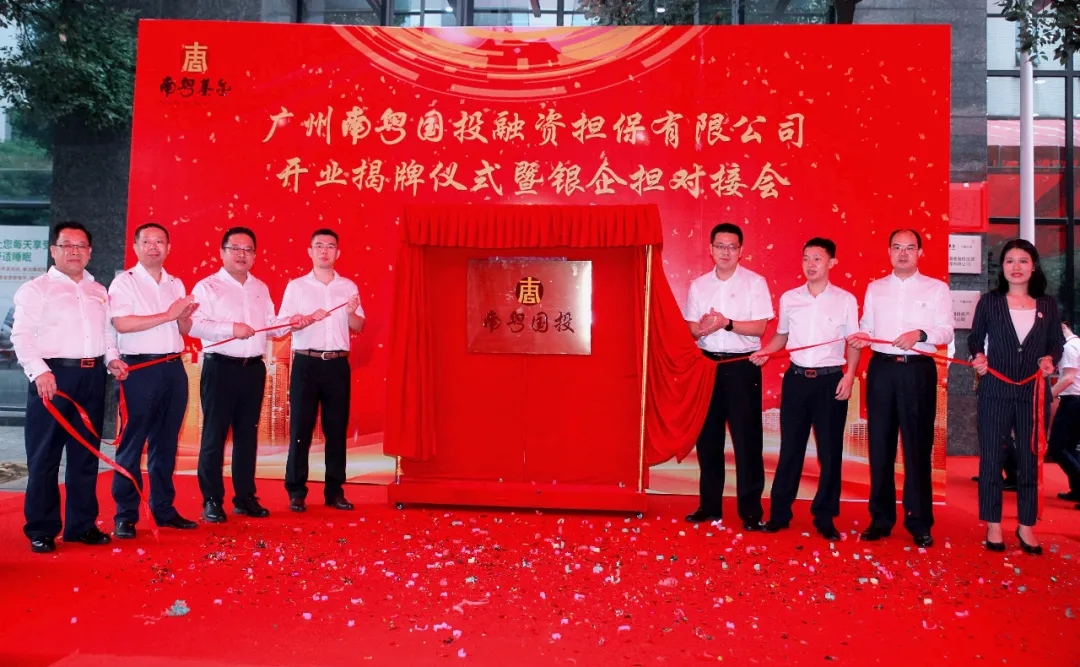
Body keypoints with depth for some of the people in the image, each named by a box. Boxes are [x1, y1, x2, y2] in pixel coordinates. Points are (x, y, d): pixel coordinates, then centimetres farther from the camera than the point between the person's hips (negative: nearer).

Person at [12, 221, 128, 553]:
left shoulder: (99, 292, 17)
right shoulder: (35, 289, 0)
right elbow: (22, 336, -9)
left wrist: (112, 358, 4)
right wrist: (39, 371, -21)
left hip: (92, 377, 5)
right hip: (54, 375, -5)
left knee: (86, 454, 9)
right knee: (44, 456, 0)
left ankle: (81, 524, 18)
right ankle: (41, 529, 9)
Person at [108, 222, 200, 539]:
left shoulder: (176, 284, 15)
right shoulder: (124, 282, -2)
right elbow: (122, 323, -16)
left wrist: (185, 317, -5)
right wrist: (168, 315, -16)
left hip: (173, 368, 6)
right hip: (140, 368, -5)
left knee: (166, 443, 11)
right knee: (132, 443, -2)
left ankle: (164, 509, 20)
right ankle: (125, 516, 6)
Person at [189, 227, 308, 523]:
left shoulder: (261, 288, 15)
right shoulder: (207, 286, -4)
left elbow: (270, 325, 16)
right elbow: (194, 325, -15)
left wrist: (290, 323, -2)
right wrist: (231, 328, -23)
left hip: (253, 368, 6)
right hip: (220, 367, -5)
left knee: (247, 434, 11)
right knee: (215, 434, 0)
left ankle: (245, 497, 20)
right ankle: (212, 501, 8)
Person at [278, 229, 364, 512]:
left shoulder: (349, 286, 10)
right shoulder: (296, 286, 4)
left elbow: (359, 327, 10)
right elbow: (282, 324, -2)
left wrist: (351, 313, -10)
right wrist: (308, 318, -18)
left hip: (338, 364, 2)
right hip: (306, 362, -2)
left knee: (337, 429, 5)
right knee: (300, 428, 0)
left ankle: (334, 491, 13)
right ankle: (296, 492, 7)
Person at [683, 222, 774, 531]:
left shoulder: (755, 282, -1)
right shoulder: (698, 285, 9)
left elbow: (759, 326, -8)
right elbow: (691, 327, 7)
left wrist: (727, 323, -18)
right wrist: (703, 329, -15)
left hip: (742, 365, -4)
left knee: (746, 438, -3)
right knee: (708, 436, 9)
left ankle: (751, 510, 6)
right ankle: (709, 505, 20)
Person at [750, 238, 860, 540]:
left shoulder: (845, 300, -1)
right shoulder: (789, 298, 5)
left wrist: (849, 375, -10)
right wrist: (764, 352, -3)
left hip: (830, 380, -2)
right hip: (796, 378, 2)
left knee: (830, 450, 5)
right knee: (790, 448, 8)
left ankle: (824, 517, 17)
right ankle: (779, 513, 17)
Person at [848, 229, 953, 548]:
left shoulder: (937, 289, 5)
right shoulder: (874, 288, 14)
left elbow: (947, 331, -3)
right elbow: (866, 327, 11)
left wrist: (921, 334, -21)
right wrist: (862, 337, -11)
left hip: (918, 370, -2)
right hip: (881, 368, 3)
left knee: (917, 445, 0)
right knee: (880, 444, 6)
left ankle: (919, 522, 10)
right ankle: (881, 519, 16)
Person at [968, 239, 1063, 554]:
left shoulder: (1047, 304, 6)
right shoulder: (989, 301, 1)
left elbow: (1057, 343, 10)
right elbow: (975, 338, 4)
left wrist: (1050, 359, -10)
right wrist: (978, 356, -16)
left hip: (1033, 393, 2)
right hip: (996, 391, -2)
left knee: (1030, 459, 9)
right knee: (991, 457, 4)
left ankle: (1026, 525, 21)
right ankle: (993, 524, 16)